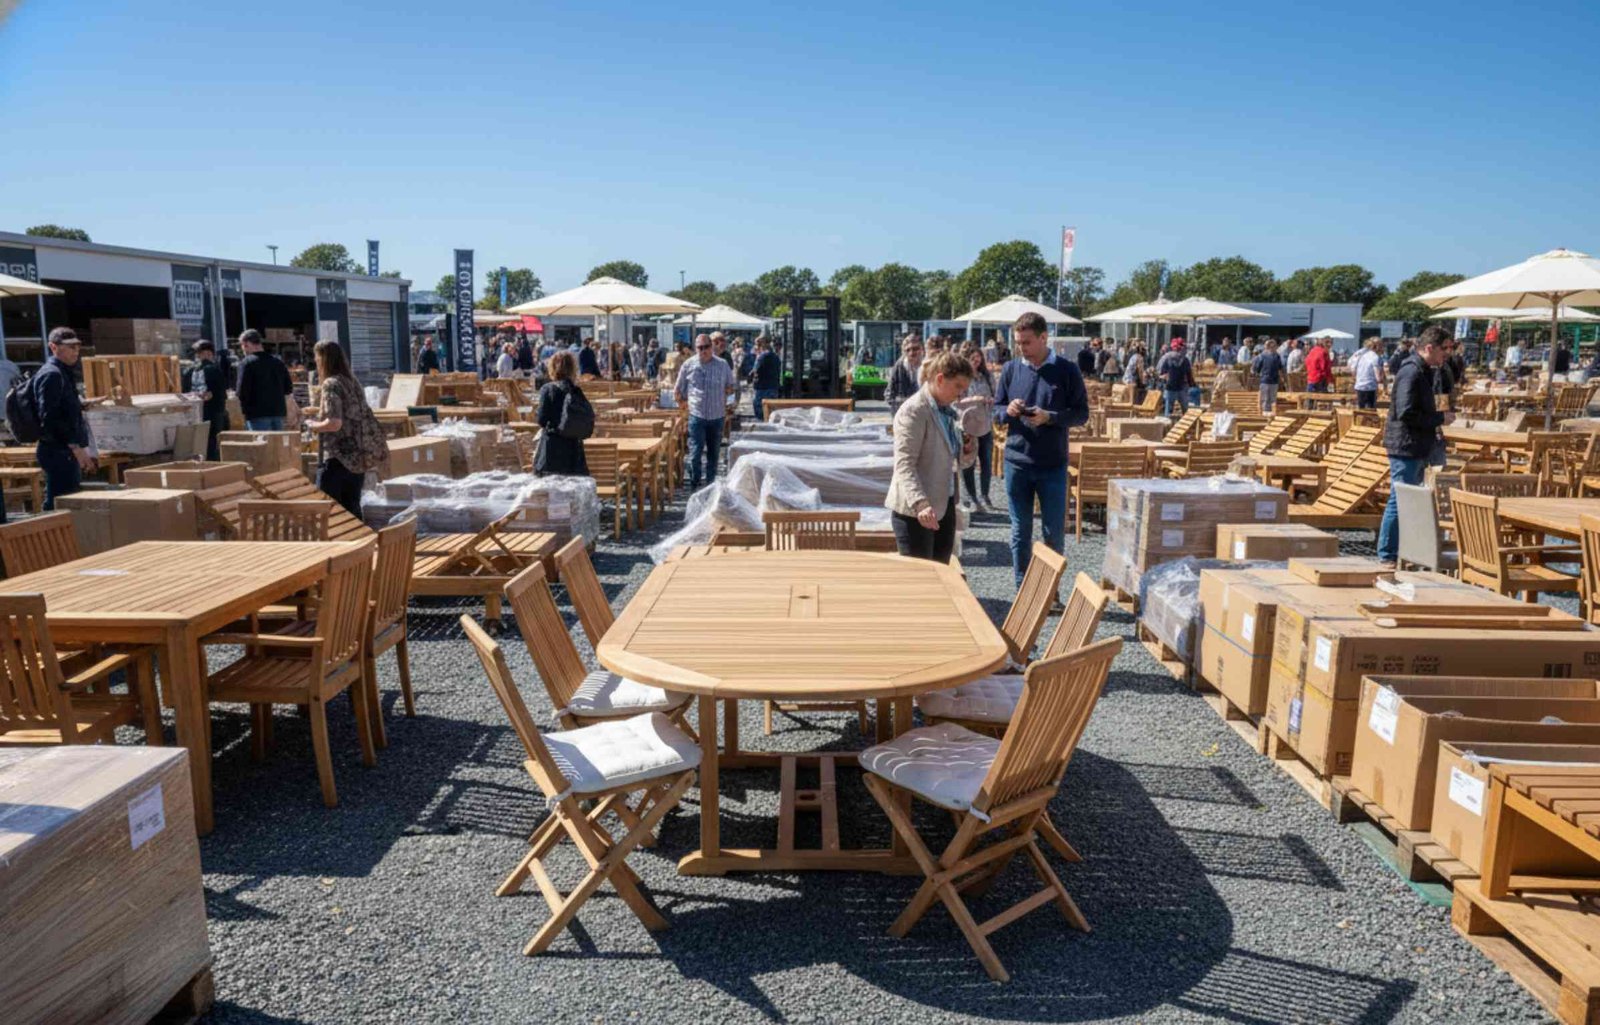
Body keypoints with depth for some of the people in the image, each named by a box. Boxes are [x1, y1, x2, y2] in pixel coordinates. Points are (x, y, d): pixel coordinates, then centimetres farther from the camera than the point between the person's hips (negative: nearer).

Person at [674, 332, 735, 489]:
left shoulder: (722, 365, 2)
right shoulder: (689, 365, 0)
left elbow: (730, 387, 17)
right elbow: (678, 390, 10)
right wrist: (683, 402, 4)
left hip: (717, 416, 2)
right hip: (697, 415, -2)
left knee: (714, 453, 11)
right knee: (695, 452, -8)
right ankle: (694, 486, -1)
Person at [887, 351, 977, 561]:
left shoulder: (949, 410, 12)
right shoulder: (913, 411, -13)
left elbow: (961, 461, 21)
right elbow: (904, 465, -21)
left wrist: (969, 449, -2)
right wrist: (920, 504, -34)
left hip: (944, 506, 8)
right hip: (915, 511, -8)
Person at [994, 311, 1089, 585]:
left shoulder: (1067, 371, -4)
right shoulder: (1010, 369, 3)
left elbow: (1082, 413, -3)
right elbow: (996, 409, 10)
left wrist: (1049, 417, -18)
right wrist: (1008, 411, -13)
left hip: (1053, 465, -2)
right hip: (1016, 462, 2)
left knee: (1054, 533, 6)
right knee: (1020, 532, 9)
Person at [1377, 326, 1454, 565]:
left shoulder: (1423, 372, 16)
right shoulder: (1411, 372, -16)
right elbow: (1406, 413, -23)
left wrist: (1437, 418, 11)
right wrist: (1439, 419, -14)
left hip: (1417, 448, 11)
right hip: (1405, 447, -11)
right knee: (1400, 501, -7)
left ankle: (1402, 553, 23)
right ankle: (1388, 556, -1)